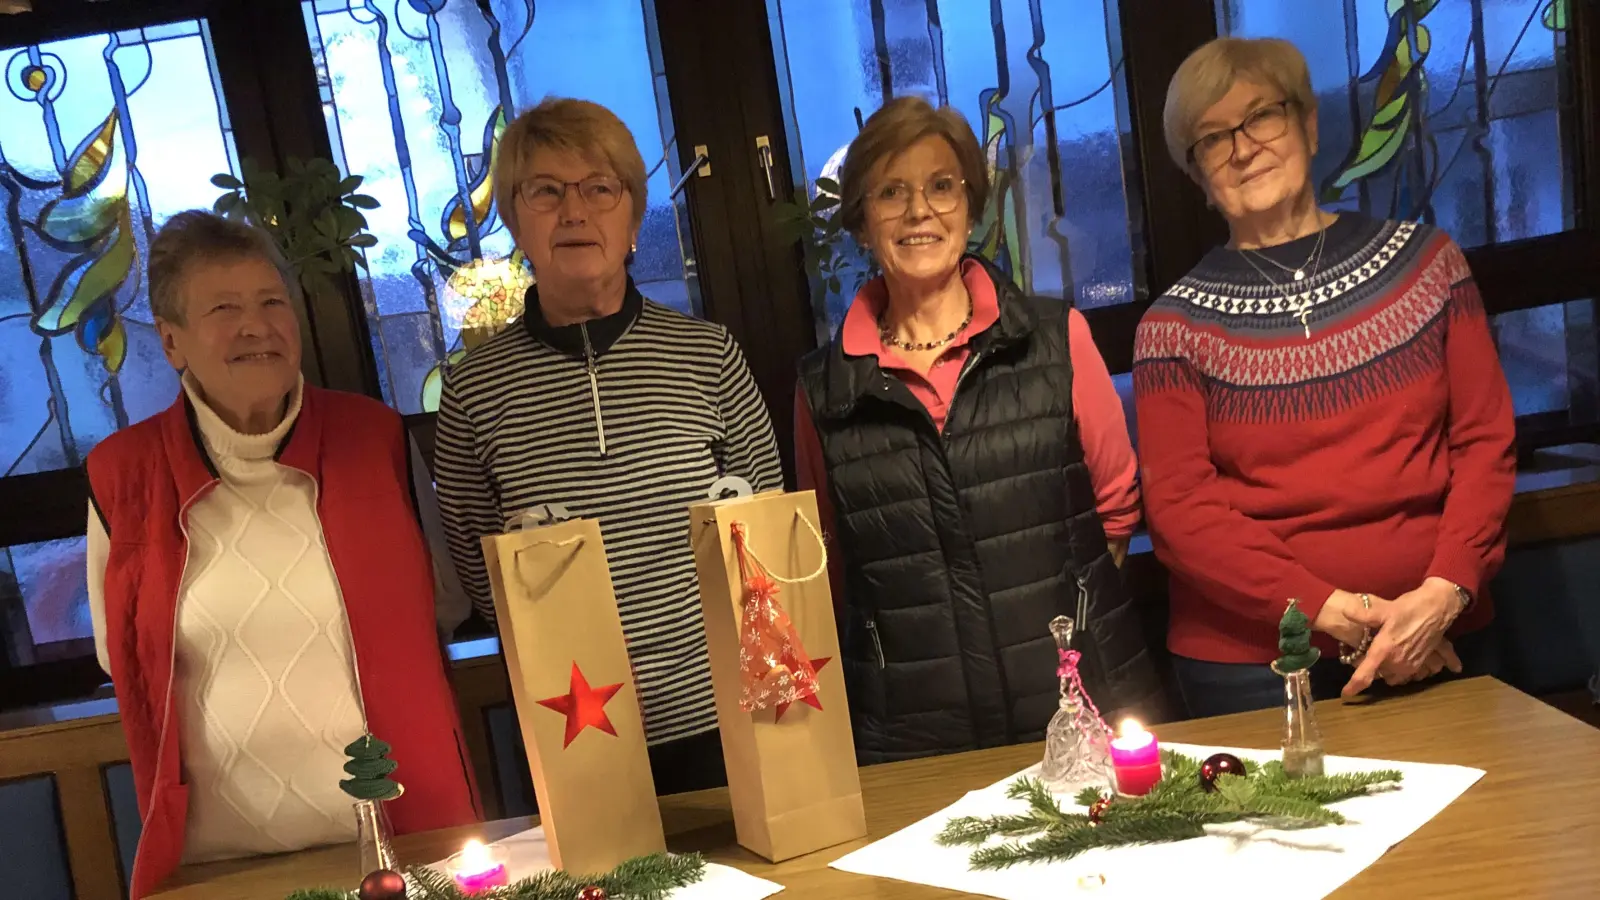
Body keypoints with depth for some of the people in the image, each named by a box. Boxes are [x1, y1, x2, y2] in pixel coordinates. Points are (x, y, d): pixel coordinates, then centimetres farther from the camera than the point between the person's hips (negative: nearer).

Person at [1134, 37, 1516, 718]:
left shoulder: (1425, 262, 4)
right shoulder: (1177, 324, -2)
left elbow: (1485, 439, 2)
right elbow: (1177, 507, -8)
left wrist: (1445, 591, -13)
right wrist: (1328, 609, -17)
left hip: (1435, 642, 2)